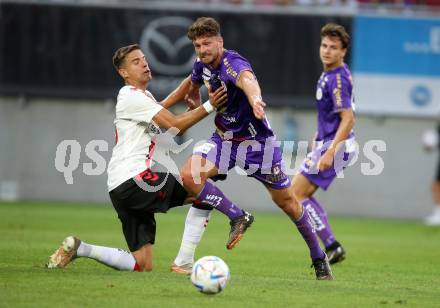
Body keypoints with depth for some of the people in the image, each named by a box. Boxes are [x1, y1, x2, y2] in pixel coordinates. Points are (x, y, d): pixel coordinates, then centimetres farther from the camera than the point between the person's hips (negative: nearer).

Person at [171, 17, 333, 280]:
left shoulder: (232, 63, -27)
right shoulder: (202, 66, -4)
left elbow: (247, 79, -54)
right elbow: (193, 86, 23)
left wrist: (255, 99, -75)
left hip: (257, 140, -6)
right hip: (224, 138, 6)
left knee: (286, 201, 3)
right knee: (190, 174, -21)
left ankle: (319, 258, 21)